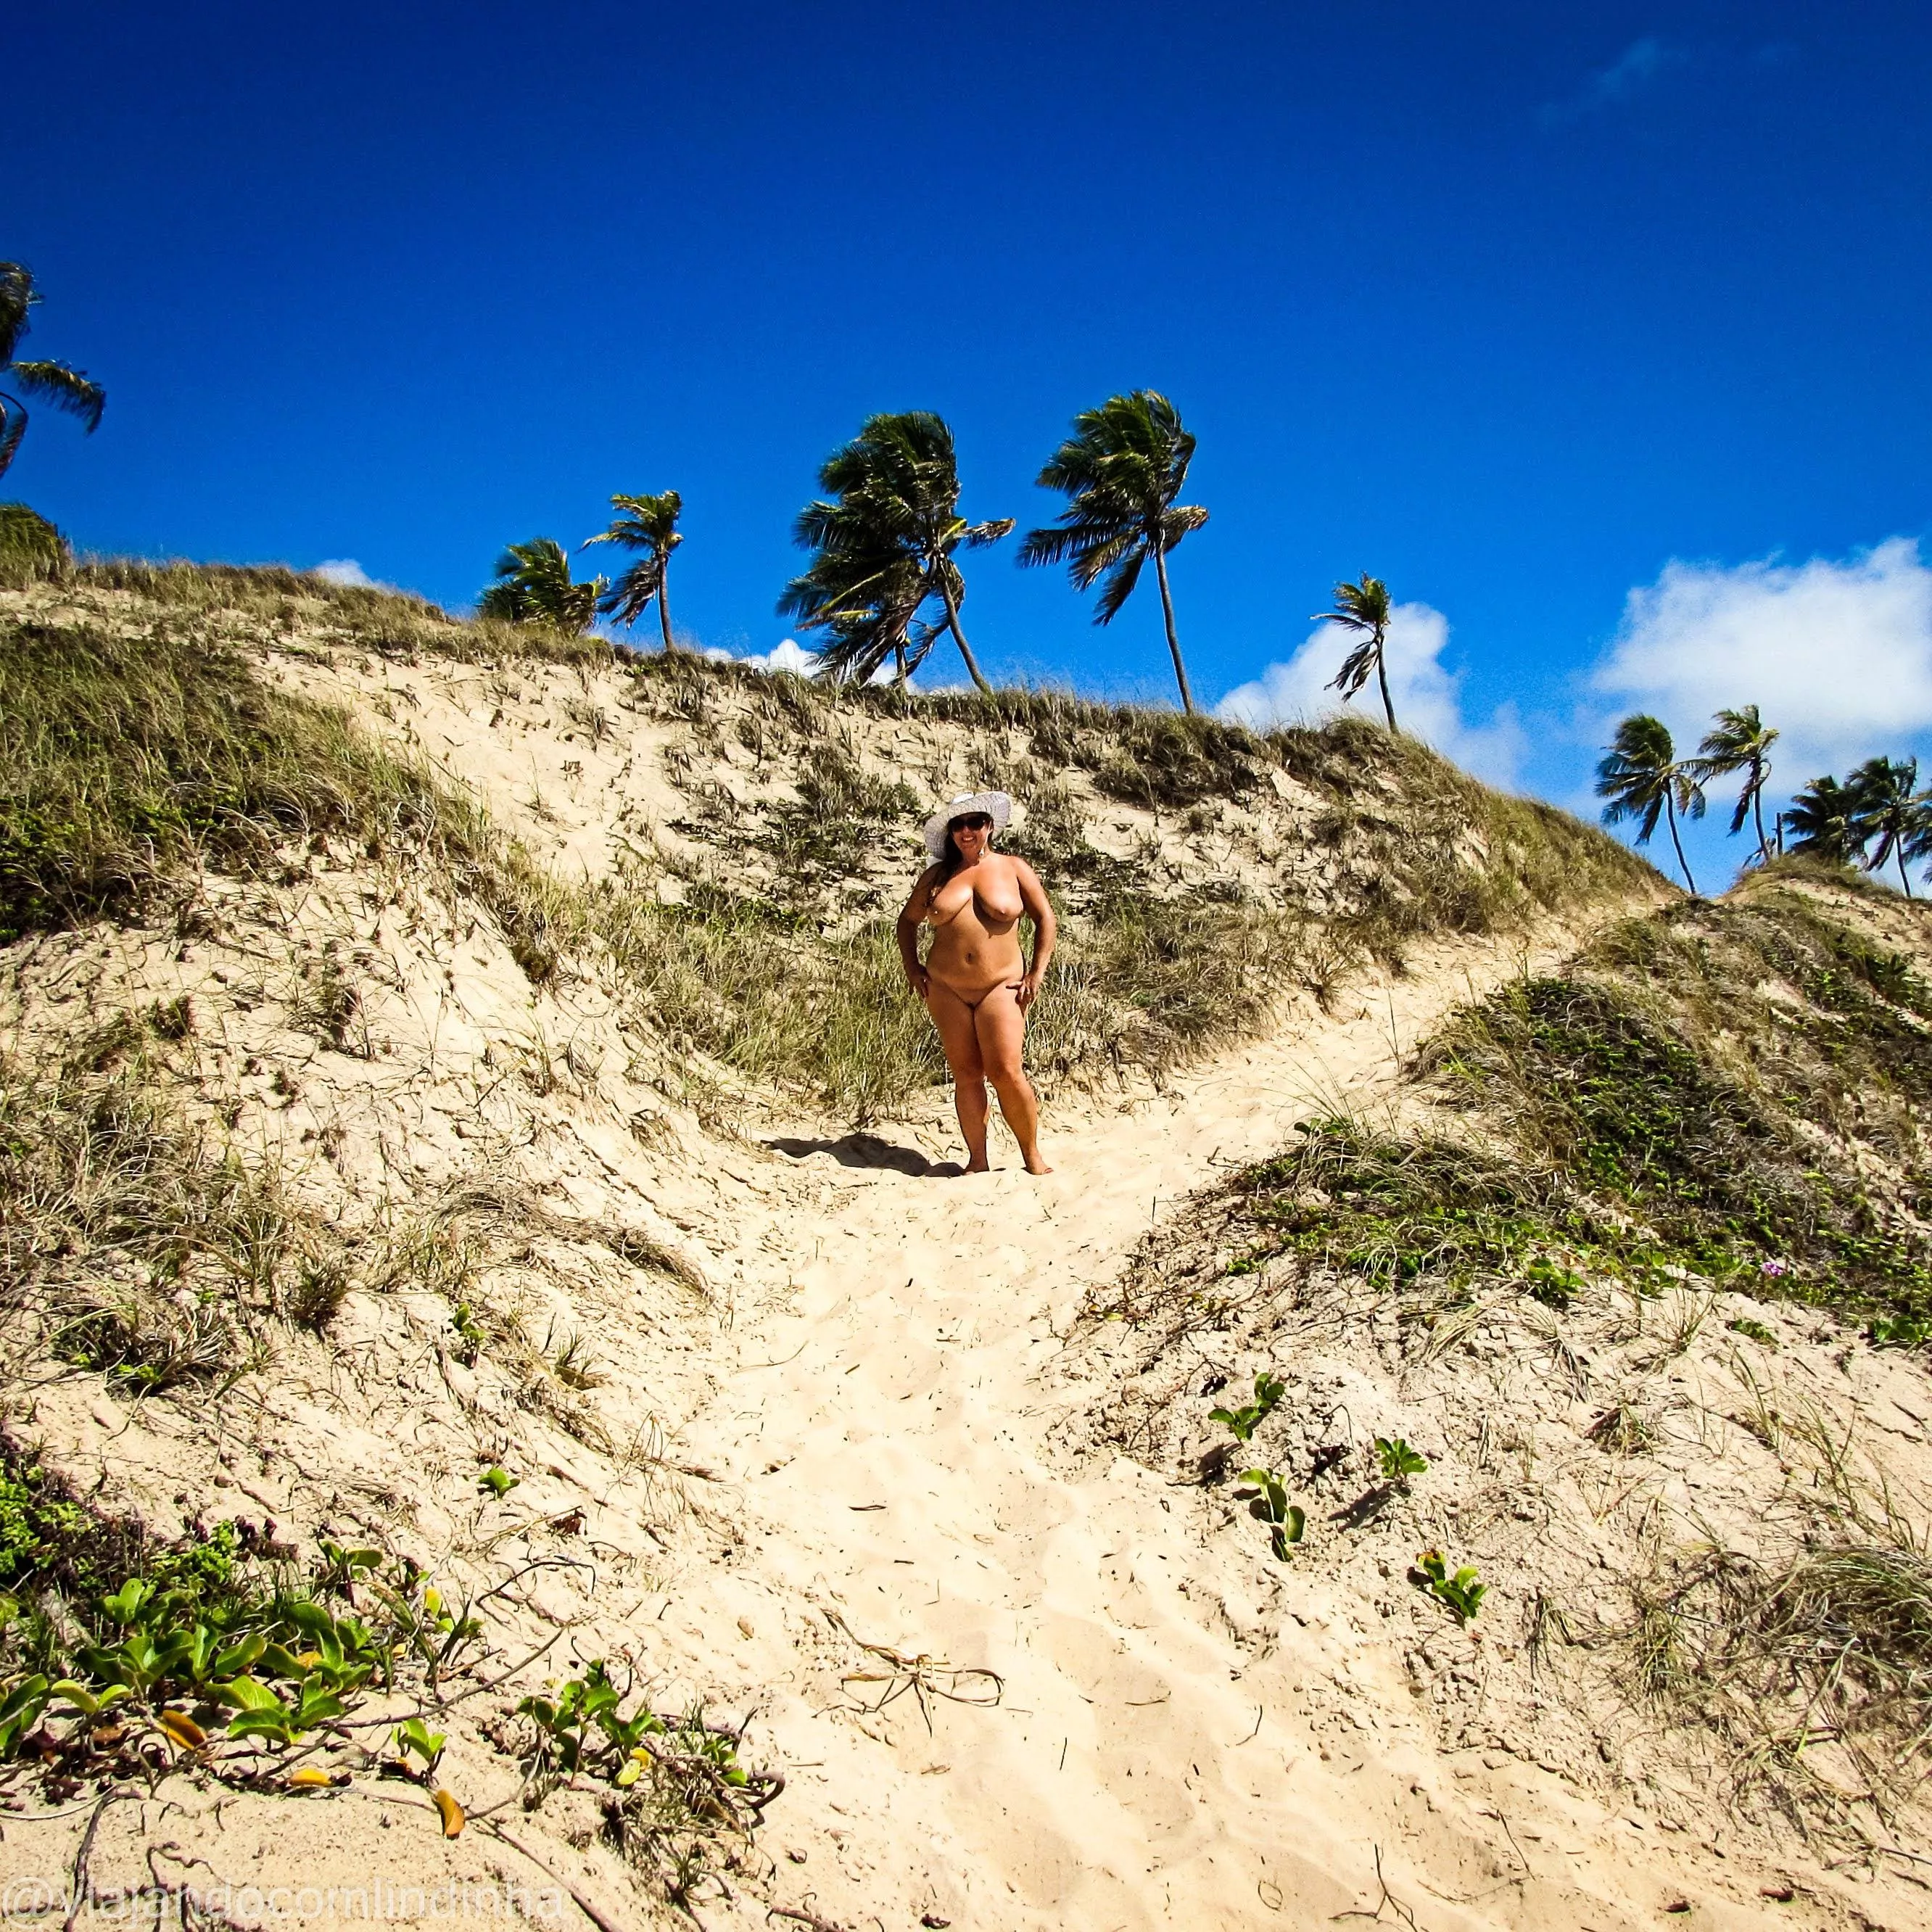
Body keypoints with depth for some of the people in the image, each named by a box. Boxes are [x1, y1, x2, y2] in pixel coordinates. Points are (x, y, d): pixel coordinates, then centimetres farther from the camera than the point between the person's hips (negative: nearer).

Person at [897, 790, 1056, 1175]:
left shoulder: (1014, 869, 4)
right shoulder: (937, 876, 10)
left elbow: (1045, 919, 6)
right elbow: (908, 920, 22)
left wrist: (1037, 974, -1)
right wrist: (912, 968, 11)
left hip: (1000, 987, -3)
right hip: (946, 989, 3)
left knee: (1006, 1074, -11)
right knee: (965, 1074, 3)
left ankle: (1032, 1157, 3)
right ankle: (977, 1161, 11)